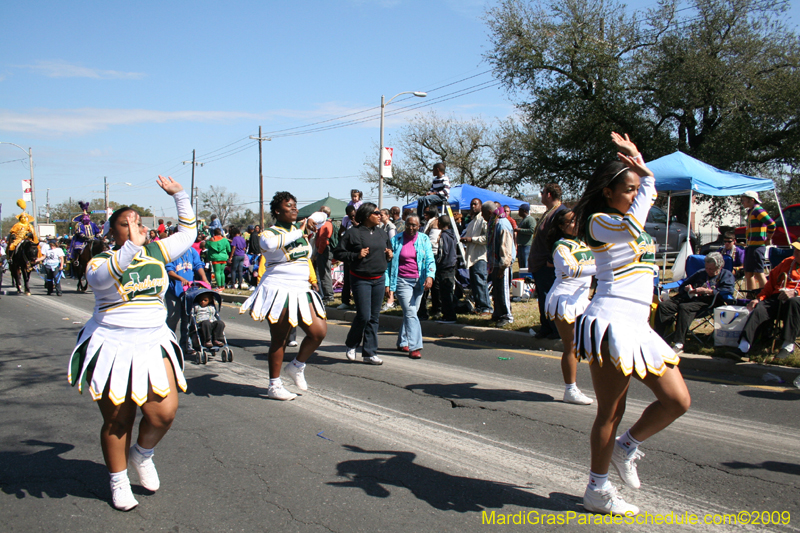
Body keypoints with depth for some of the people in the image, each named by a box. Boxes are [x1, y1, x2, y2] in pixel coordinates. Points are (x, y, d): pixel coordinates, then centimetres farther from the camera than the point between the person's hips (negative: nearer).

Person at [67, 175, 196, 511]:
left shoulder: (155, 253, 9)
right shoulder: (101, 261, -4)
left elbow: (187, 234, 18)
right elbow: (101, 279, -28)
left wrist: (179, 196, 14)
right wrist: (132, 246, -37)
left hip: (153, 345, 3)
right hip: (111, 348, -3)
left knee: (164, 413, -10)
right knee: (117, 421, 4)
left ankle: (143, 453, 22)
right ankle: (118, 481, 26)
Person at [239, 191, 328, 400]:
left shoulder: (300, 228, 13)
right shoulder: (270, 233, -6)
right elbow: (270, 244, -34)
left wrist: (310, 223, 10)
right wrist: (299, 233, -26)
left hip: (302, 291, 6)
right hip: (278, 291, -6)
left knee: (319, 331, -4)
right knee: (279, 339, 0)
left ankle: (296, 367, 19)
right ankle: (274, 385, 13)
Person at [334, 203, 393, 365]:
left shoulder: (381, 233, 12)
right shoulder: (353, 233, -7)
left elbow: (388, 248, 28)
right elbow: (338, 253, -7)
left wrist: (389, 254, 5)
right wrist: (356, 255, -18)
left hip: (379, 279, 6)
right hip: (361, 280, -6)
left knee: (374, 317, 6)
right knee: (363, 316, -7)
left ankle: (369, 353, 14)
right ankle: (351, 345, 19)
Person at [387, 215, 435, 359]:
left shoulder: (424, 239, 6)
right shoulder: (396, 240, 2)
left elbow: (430, 259, 0)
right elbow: (389, 262, 4)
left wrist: (430, 276, -18)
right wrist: (387, 283, -2)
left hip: (419, 281, 3)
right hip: (402, 281, -3)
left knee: (410, 312, 11)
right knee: (410, 313, -11)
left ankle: (402, 343, 27)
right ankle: (414, 347, -12)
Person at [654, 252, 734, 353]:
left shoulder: (727, 275, 15)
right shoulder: (700, 273, 32)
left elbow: (727, 292, -5)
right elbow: (682, 287, 35)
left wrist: (706, 290, -11)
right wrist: (687, 288, 10)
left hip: (708, 300, -6)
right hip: (689, 297, 6)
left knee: (685, 307, -37)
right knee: (663, 305, -19)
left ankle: (678, 344, -40)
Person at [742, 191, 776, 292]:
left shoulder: (758, 210, -12)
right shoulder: (751, 211, 18)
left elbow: (772, 224, -23)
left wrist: (767, 239, -12)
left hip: (757, 246, -10)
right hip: (751, 246, 10)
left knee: (758, 273, -10)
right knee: (748, 273, 12)